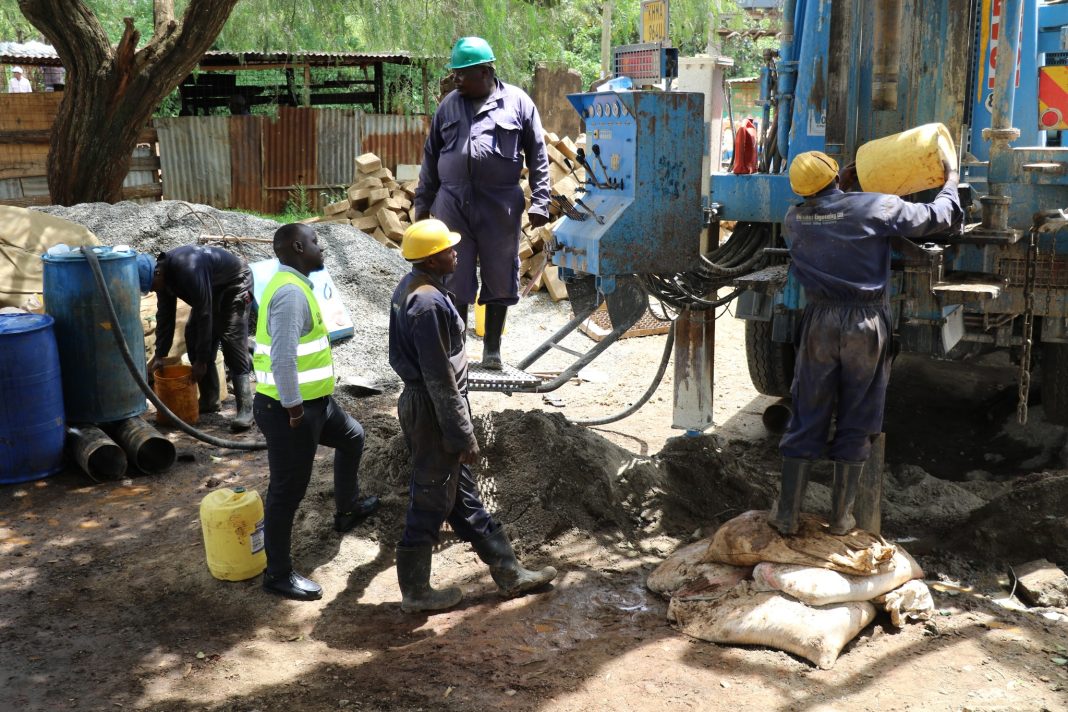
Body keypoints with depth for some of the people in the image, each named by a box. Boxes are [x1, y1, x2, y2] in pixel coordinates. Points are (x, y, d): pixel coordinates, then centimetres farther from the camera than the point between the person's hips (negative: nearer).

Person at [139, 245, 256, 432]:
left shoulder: (188, 269, -37)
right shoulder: (164, 274, -10)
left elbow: (204, 314, -34)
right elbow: (165, 315, -2)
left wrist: (202, 359, -29)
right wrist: (160, 355, -6)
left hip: (235, 283, -9)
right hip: (211, 288, 9)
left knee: (232, 339, -21)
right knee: (193, 335, 1)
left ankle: (245, 409, -24)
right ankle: (209, 399, 10)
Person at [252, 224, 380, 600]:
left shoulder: (293, 285, 11)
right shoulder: (291, 291, -22)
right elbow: (283, 357, -30)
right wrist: (293, 407, -23)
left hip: (313, 401, 11)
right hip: (290, 409, -11)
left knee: (351, 436, 29)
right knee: (288, 491, 0)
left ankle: (347, 510, 47)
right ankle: (278, 573, 13)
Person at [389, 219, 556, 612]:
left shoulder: (410, 288, 8)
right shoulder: (428, 303, -24)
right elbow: (439, 377, -24)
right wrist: (463, 434, -17)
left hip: (419, 402, 11)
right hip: (433, 412, -11)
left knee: (463, 496, 16)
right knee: (430, 502, 4)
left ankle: (509, 573, 28)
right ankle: (415, 592, 20)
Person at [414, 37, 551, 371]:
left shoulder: (517, 102, 2)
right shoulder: (449, 105, 11)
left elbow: (537, 156, 2)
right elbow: (431, 155, 15)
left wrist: (539, 202, -4)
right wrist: (423, 201, 13)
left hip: (499, 206, -2)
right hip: (452, 203, 2)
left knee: (499, 279, 7)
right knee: (455, 282, 6)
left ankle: (492, 349, 21)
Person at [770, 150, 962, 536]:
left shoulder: (795, 218, 1)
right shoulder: (876, 207, -8)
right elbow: (935, 217, 3)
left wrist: (842, 185, 27)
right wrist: (951, 183, 20)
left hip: (820, 323, 2)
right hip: (866, 324, -2)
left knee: (806, 422, 9)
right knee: (855, 426, 9)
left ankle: (786, 516, 13)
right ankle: (840, 518, 18)